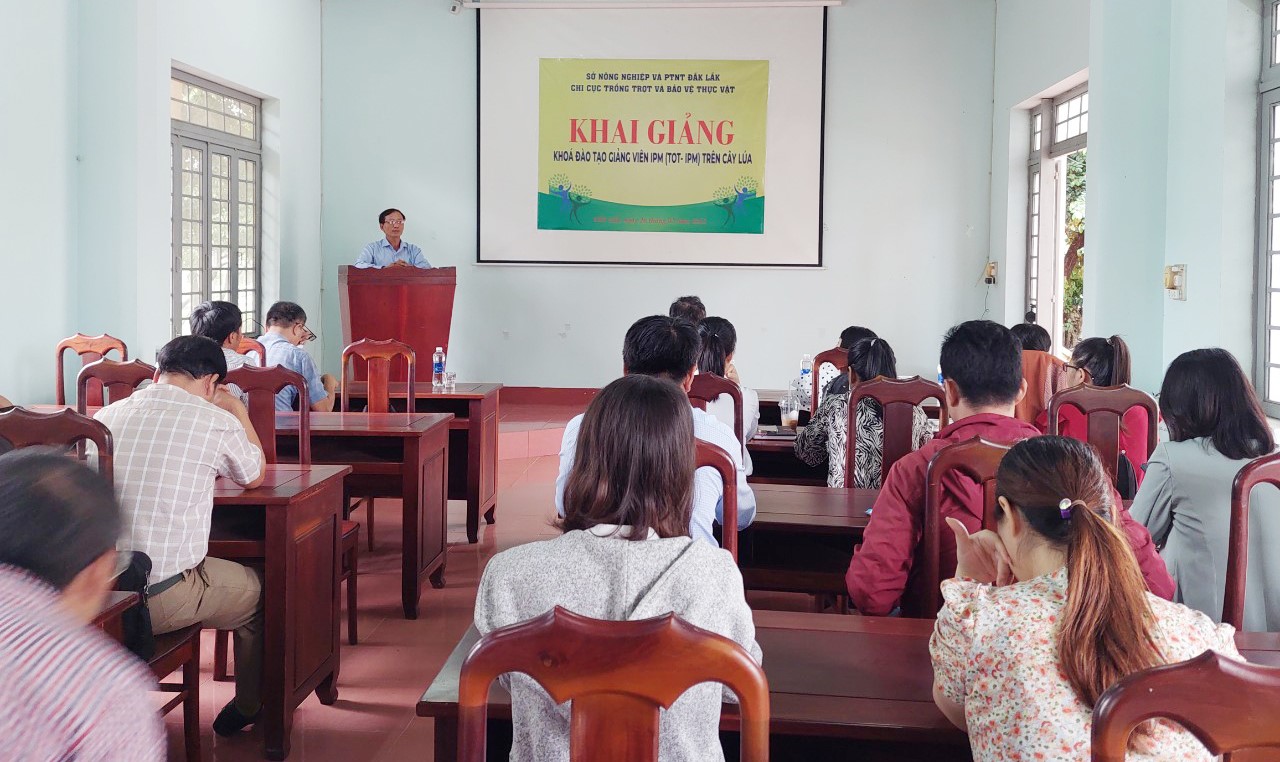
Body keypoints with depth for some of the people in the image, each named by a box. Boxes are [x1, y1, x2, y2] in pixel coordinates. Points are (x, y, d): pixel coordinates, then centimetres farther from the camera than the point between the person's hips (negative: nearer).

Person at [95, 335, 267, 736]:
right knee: (256, 589, 23)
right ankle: (248, 707, 39)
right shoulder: (216, 420, -8)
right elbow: (255, 476, 13)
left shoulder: (108, 414, 5)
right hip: (162, 599, -5)